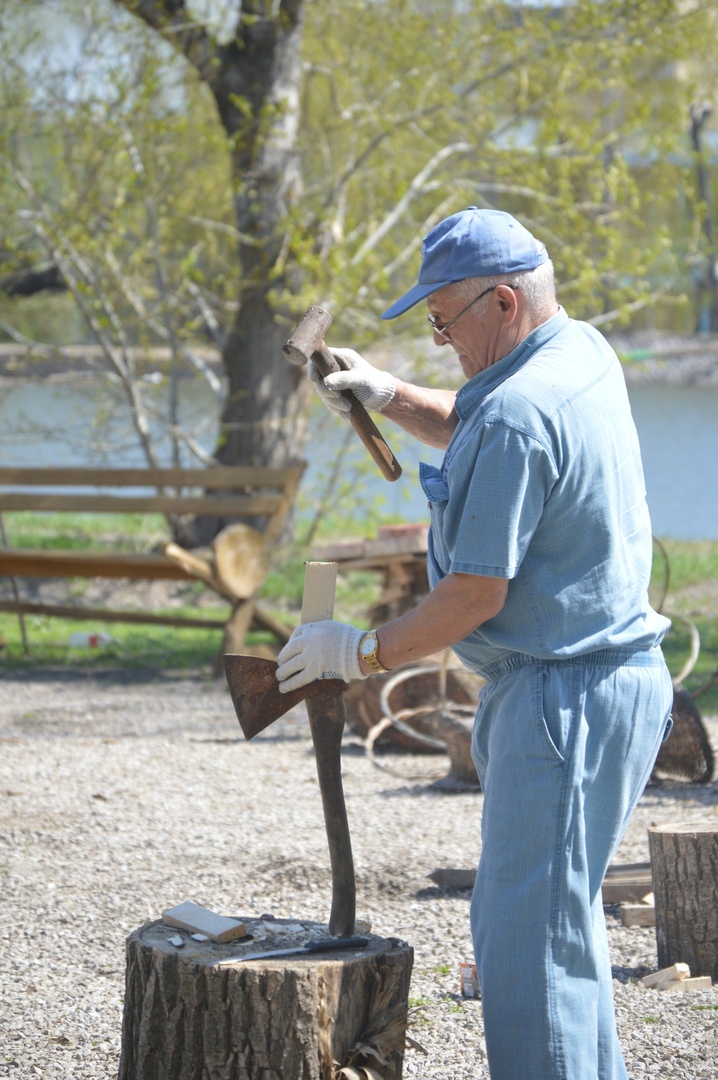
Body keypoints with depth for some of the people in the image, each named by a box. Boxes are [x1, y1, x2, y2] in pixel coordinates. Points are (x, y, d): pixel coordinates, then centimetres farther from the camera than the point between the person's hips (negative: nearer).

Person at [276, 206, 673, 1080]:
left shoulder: (517, 415, -21)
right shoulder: (584, 353, 9)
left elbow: (476, 595, -20)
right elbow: (471, 431, 29)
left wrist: (362, 653, -8)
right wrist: (387, 396, 12)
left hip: (567, 699, -11)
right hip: (614, 678, 11)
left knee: (528, 940, -9)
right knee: (555, 916, 18)